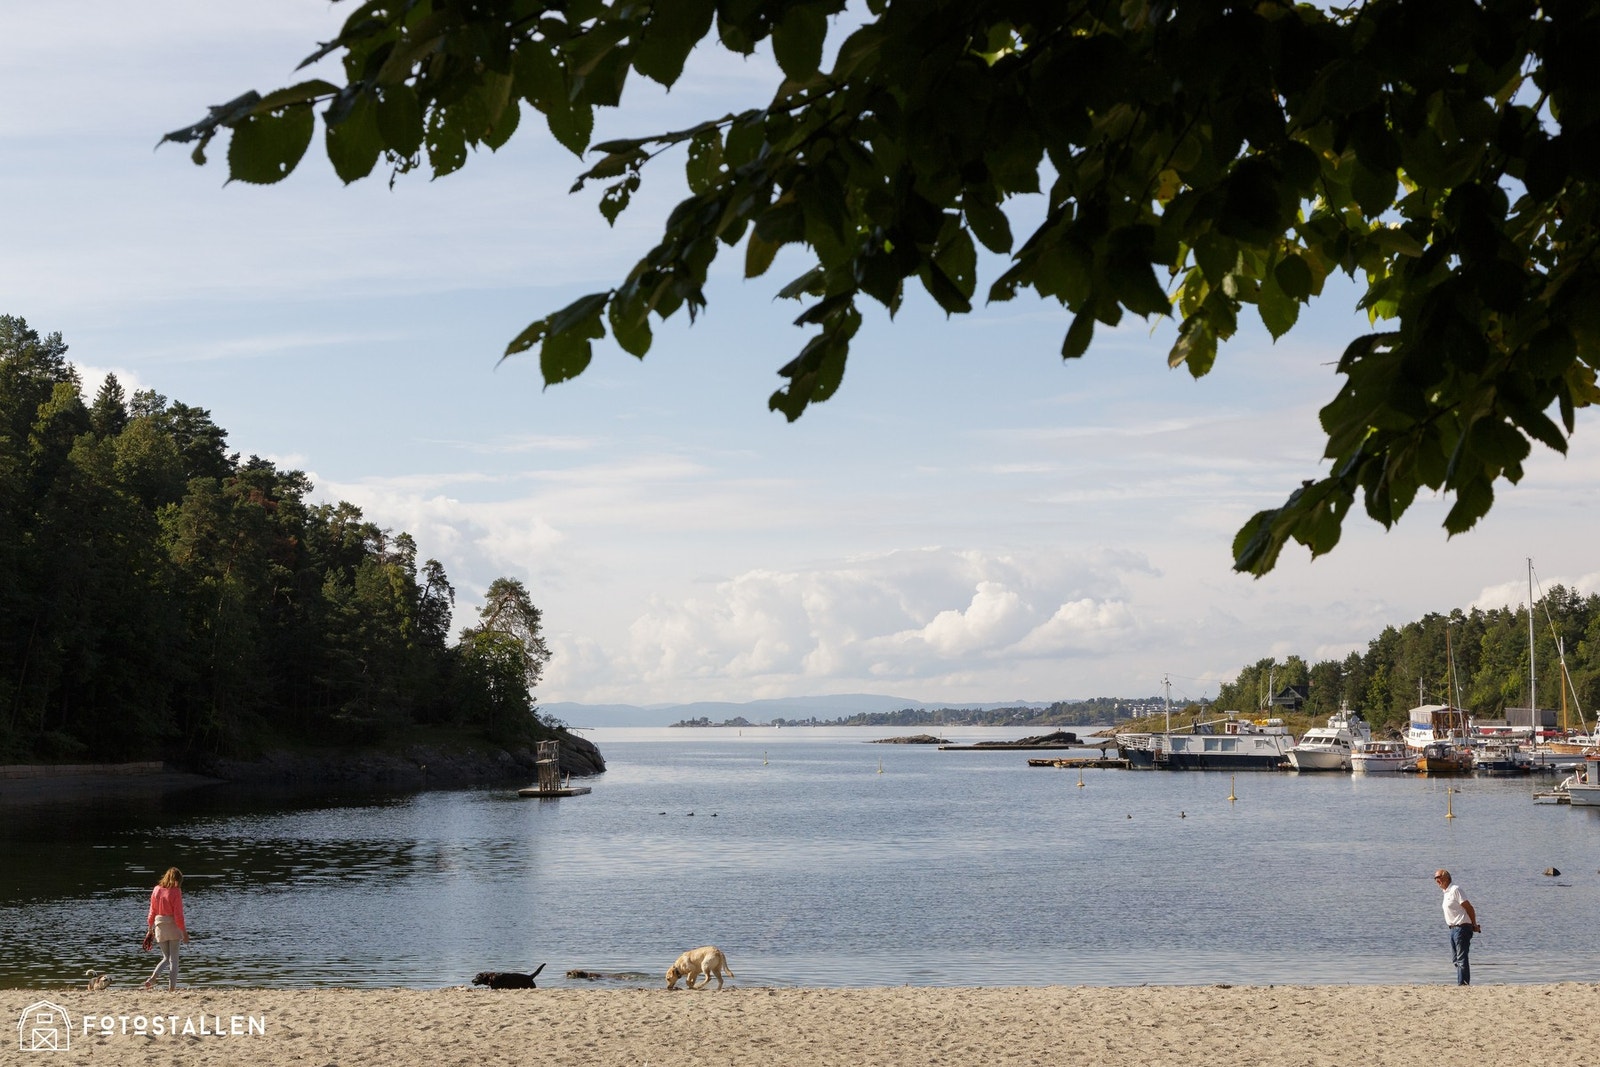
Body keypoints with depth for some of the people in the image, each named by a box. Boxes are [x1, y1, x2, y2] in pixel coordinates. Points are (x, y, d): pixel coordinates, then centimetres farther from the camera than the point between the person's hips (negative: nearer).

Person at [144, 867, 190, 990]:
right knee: (174, 959, 3)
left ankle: (154, 976, -10)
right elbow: (178, 914, -11)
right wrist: (184, 932, -5)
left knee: (166, 957, 16)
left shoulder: (156, 890, 3)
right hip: (173, 926, -4)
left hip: (159, 926, 4)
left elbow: (152, 912, 8)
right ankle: (172, 987, -2)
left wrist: (150, 929, 17)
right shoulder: (175, 891, -10)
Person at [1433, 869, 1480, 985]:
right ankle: (1462, 983, 18)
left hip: (1462, 927, -10)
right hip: (1453, 928, 10)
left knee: (1461, 958, -9)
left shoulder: (1455, 890, -14)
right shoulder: (1446, 891, 16)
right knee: (1456, 958, 13)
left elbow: (1469, 908, -14)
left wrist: (1474, 926, -7)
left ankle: (1463, 983, -8)